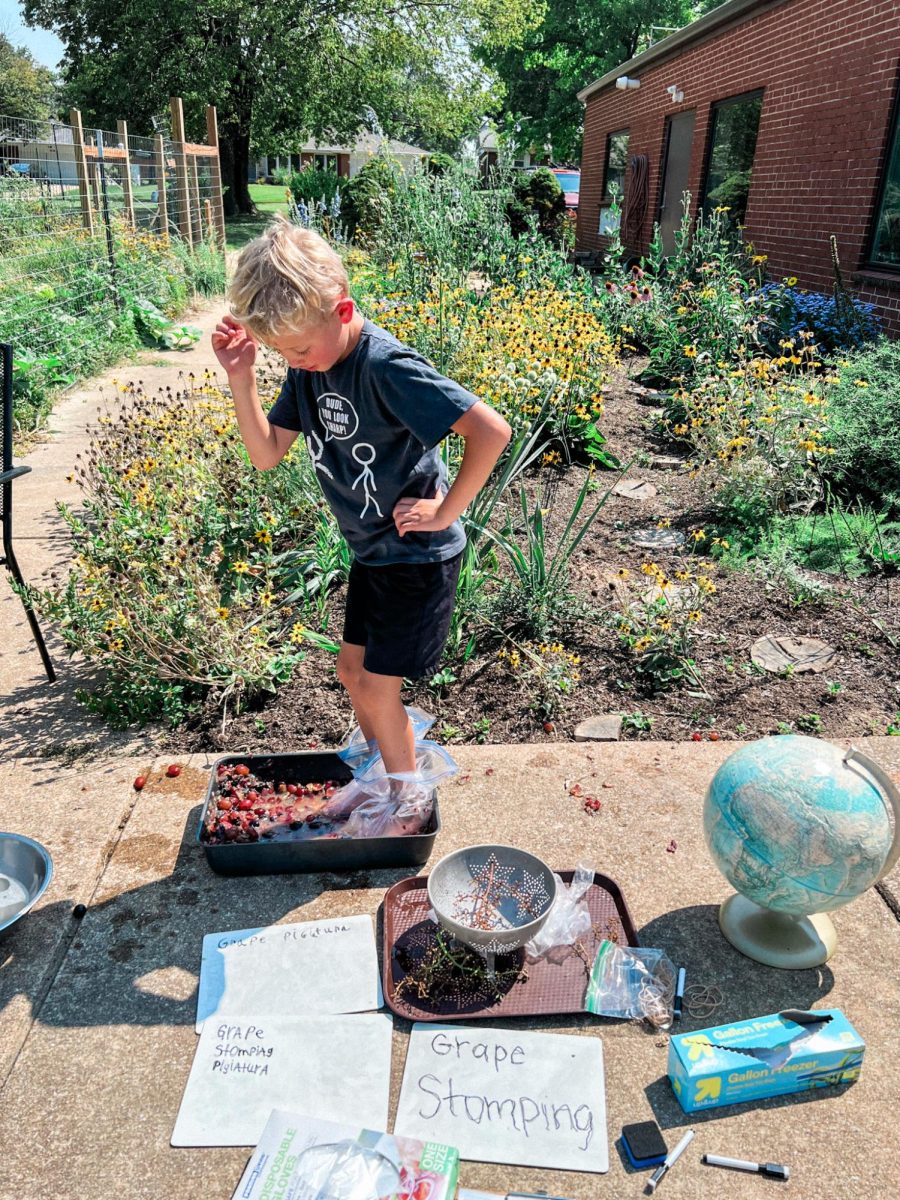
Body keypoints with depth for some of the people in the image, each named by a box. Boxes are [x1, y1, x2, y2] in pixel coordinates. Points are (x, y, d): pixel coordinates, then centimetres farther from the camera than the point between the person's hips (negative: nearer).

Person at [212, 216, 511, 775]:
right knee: (352, 669, 18)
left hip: (418, 556, -8)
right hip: (371, 550, 8)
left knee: (377, 689, 0)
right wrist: (241, 376, -14)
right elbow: (266, 453, 0)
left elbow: (492, 431, -35)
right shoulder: (308, 365, -2)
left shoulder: (386, 367, -28)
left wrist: (445, 512, -25)